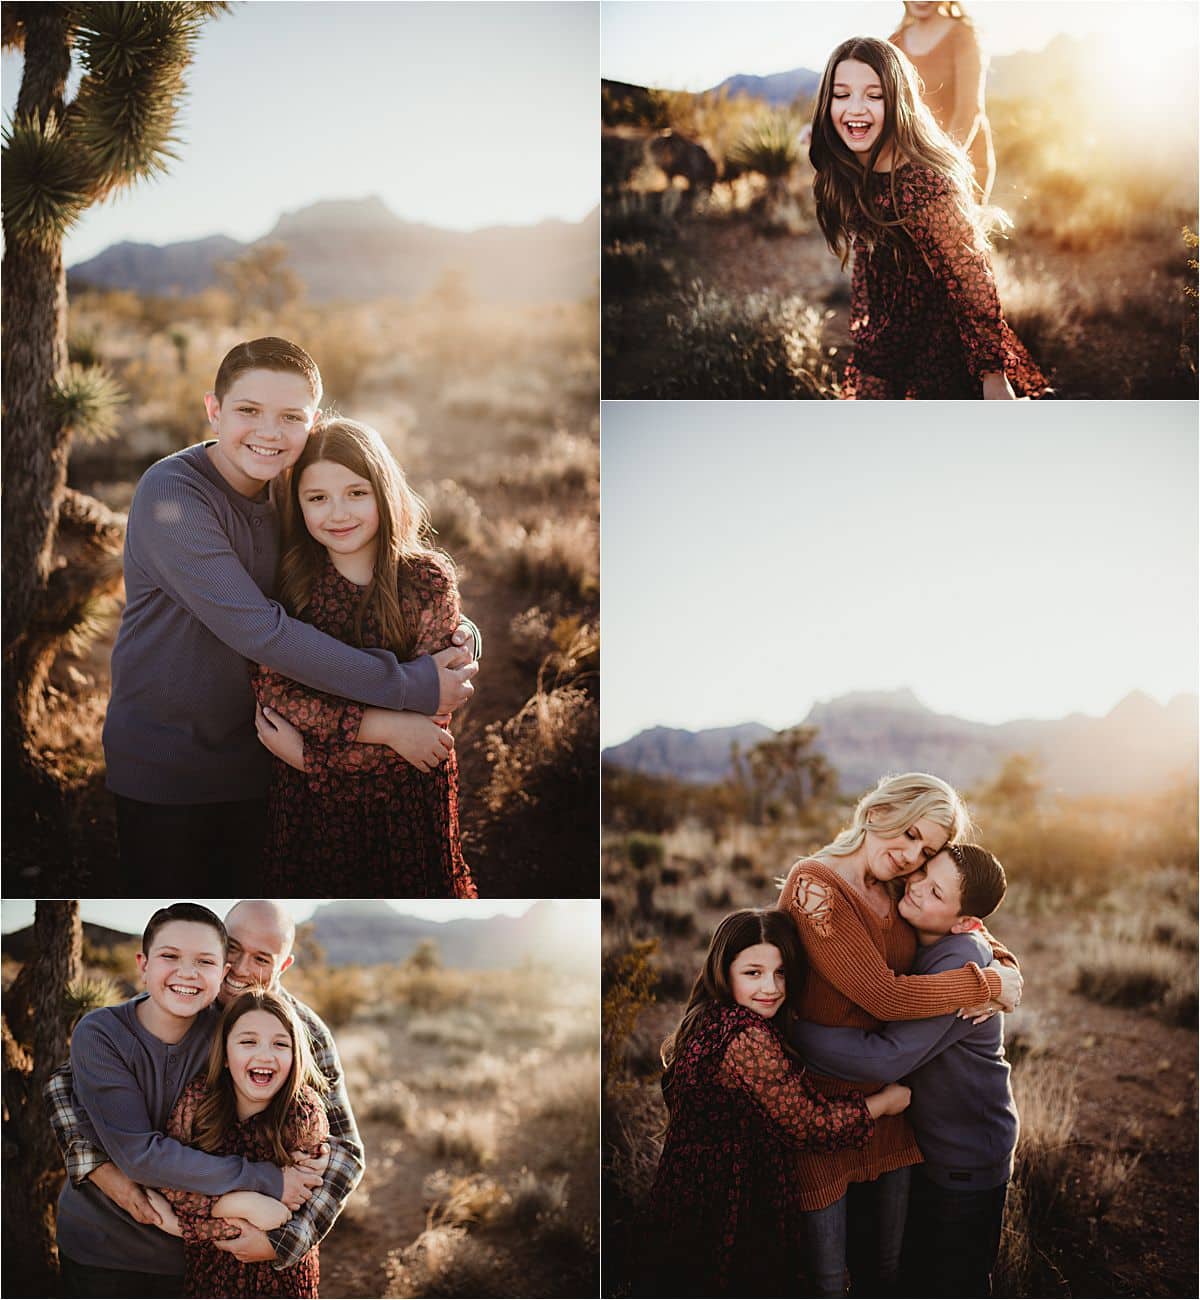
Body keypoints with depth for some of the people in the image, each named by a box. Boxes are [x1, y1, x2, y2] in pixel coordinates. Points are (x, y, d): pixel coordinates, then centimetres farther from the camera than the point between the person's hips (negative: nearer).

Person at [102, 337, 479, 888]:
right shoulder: (171, 492, -19)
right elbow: (257, 631, -29)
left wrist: (460, 629, -19)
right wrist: (409, 688, -29)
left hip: (245, 768, 5)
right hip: (154, 774, -5)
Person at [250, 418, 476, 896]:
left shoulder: (429, 579, -9)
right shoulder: (289, 582, -4)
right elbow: (271, 691, -12)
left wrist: (307, 751, -15)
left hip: (408, 794, -1)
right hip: (309, 799, 1)